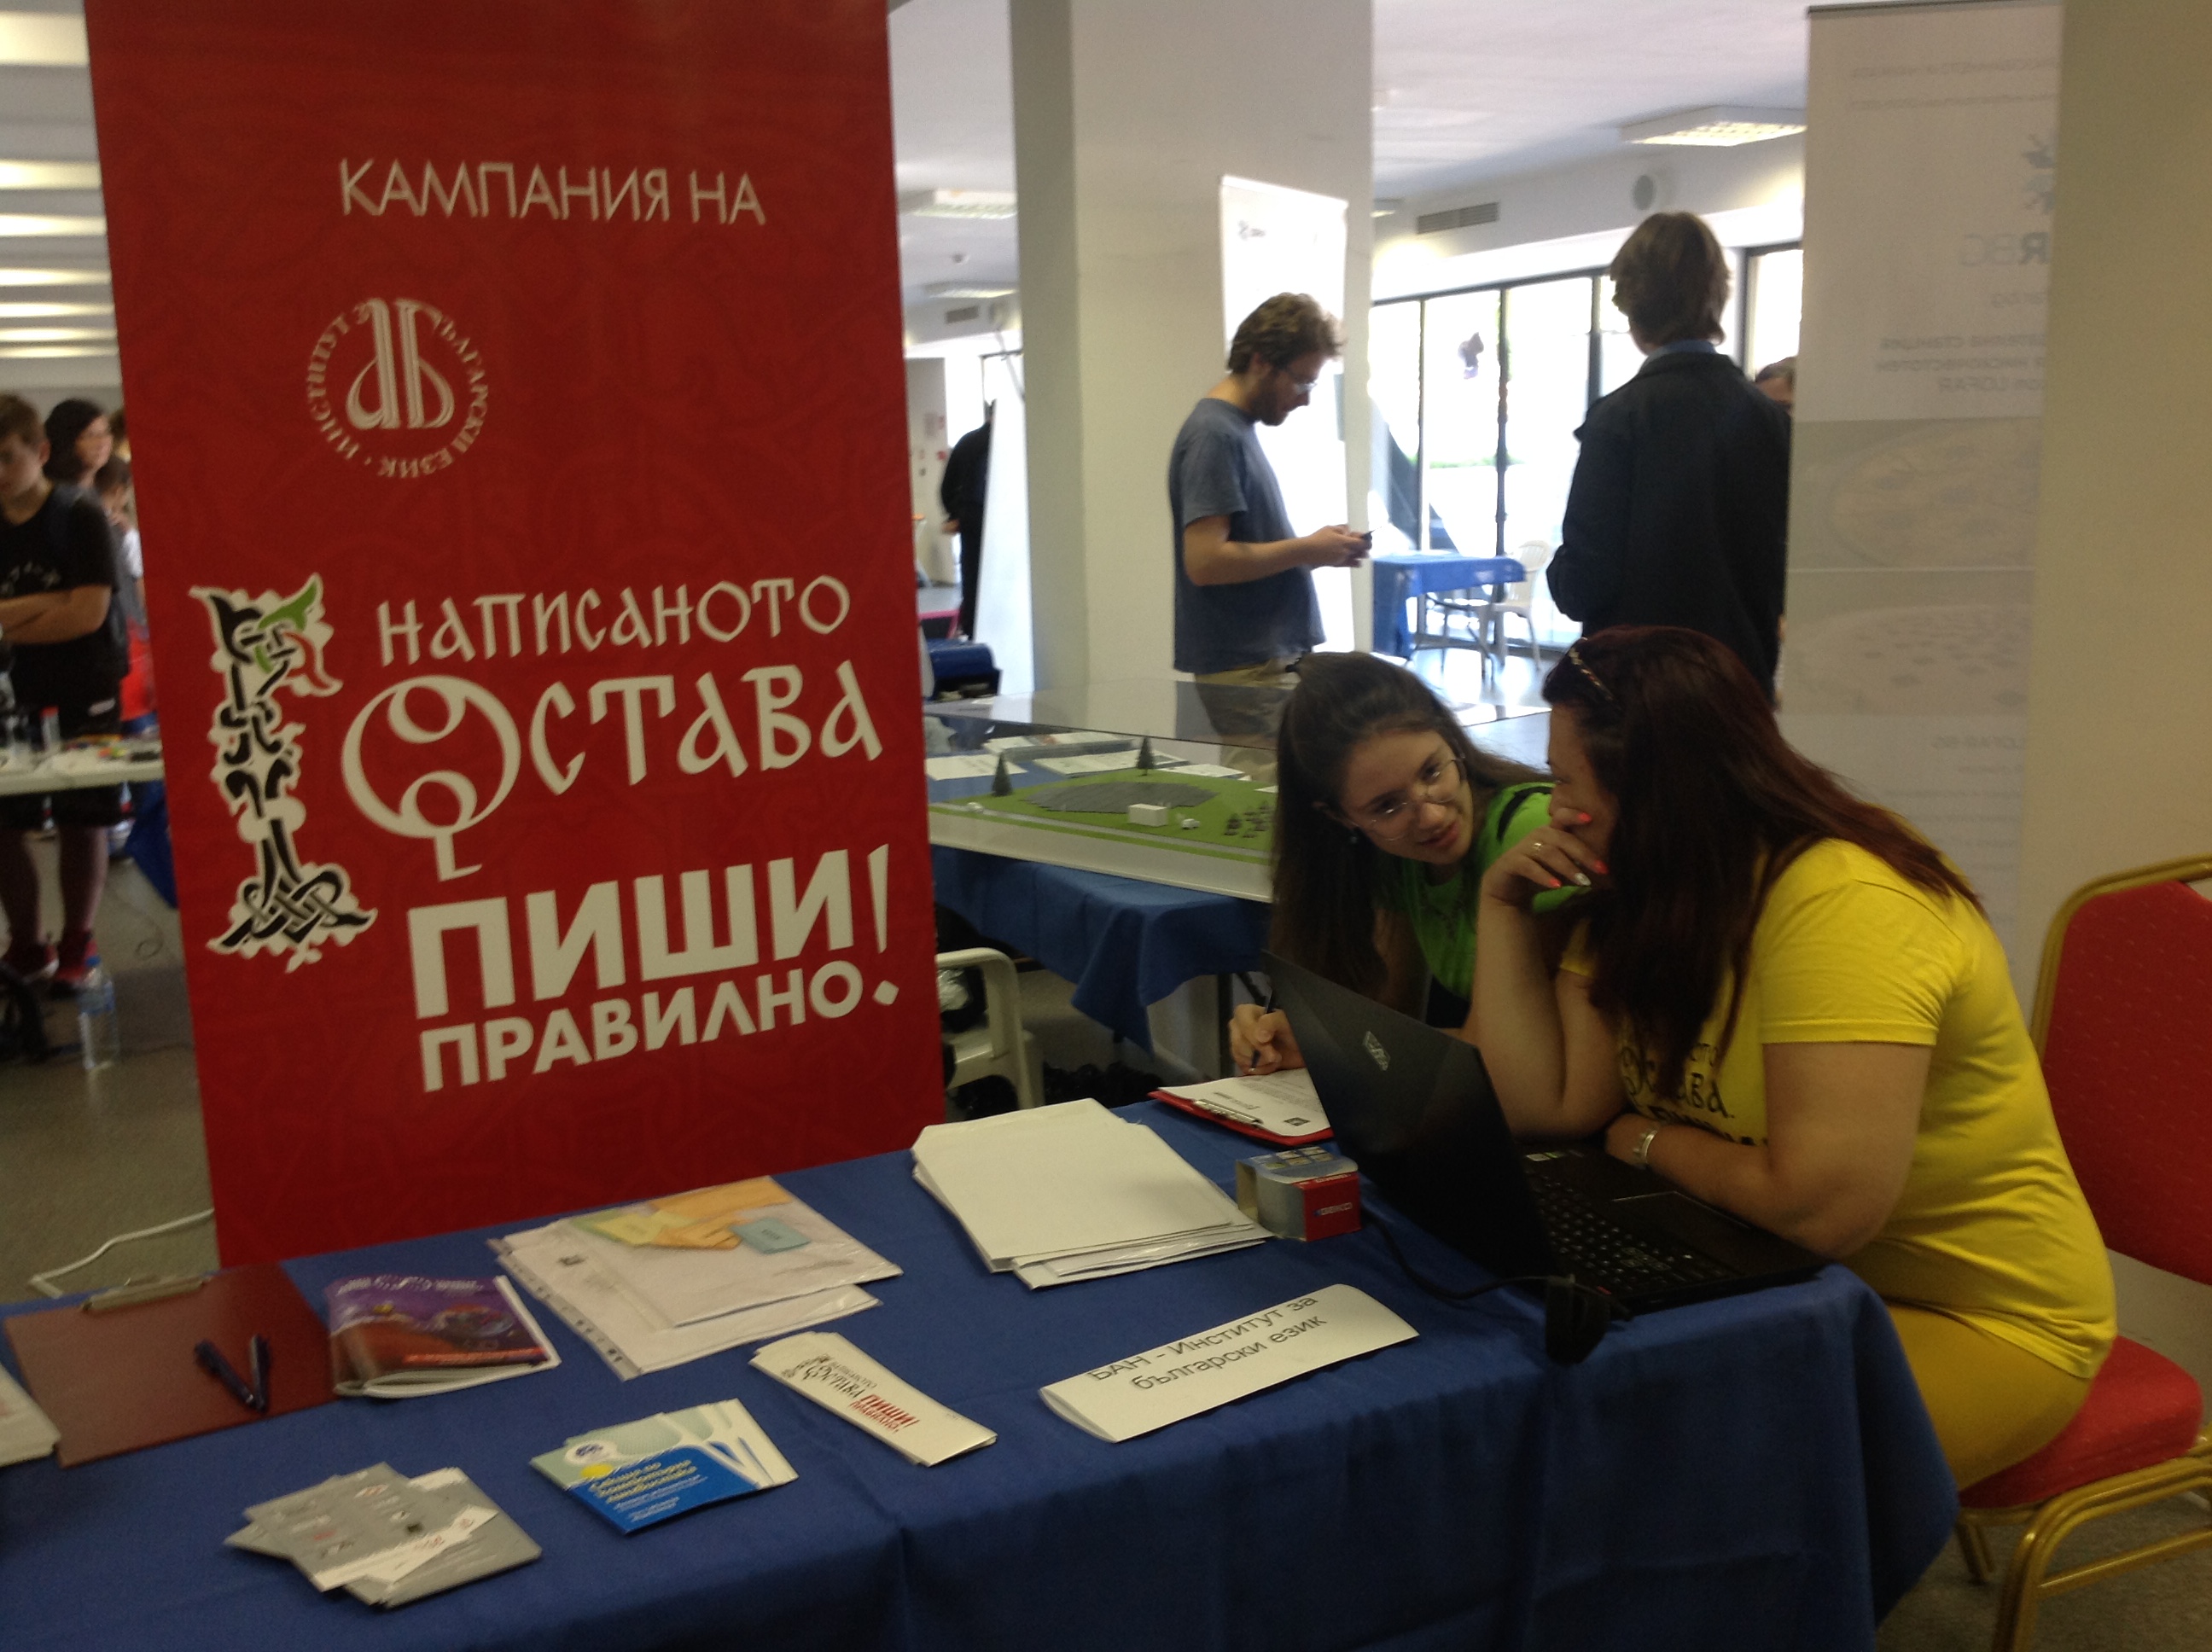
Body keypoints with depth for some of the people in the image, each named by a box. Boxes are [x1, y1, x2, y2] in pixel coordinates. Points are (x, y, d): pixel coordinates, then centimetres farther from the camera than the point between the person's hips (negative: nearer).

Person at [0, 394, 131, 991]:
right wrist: (51, 605, -18)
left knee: (81, 824, 5)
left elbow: (89, 613, -16)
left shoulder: (80, 515, -9)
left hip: (85, 695, -4)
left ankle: (75, 947, 18)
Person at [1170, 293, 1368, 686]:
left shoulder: (1238, 428, 15)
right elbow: (1204, 561, -23)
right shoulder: (1213, 435, -14)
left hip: (1272, 660, 9)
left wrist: (1318, 549, 6)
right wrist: (1307, 549, -13)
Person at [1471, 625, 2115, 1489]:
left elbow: (1819, 1208, -32)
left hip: (1976, 1320, -8)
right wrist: (1503, 904, -6)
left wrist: (1649, 1141, -15)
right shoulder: (1644, 899, 2)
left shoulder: (1845, 902, -26)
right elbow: (1549, 1106, -4)